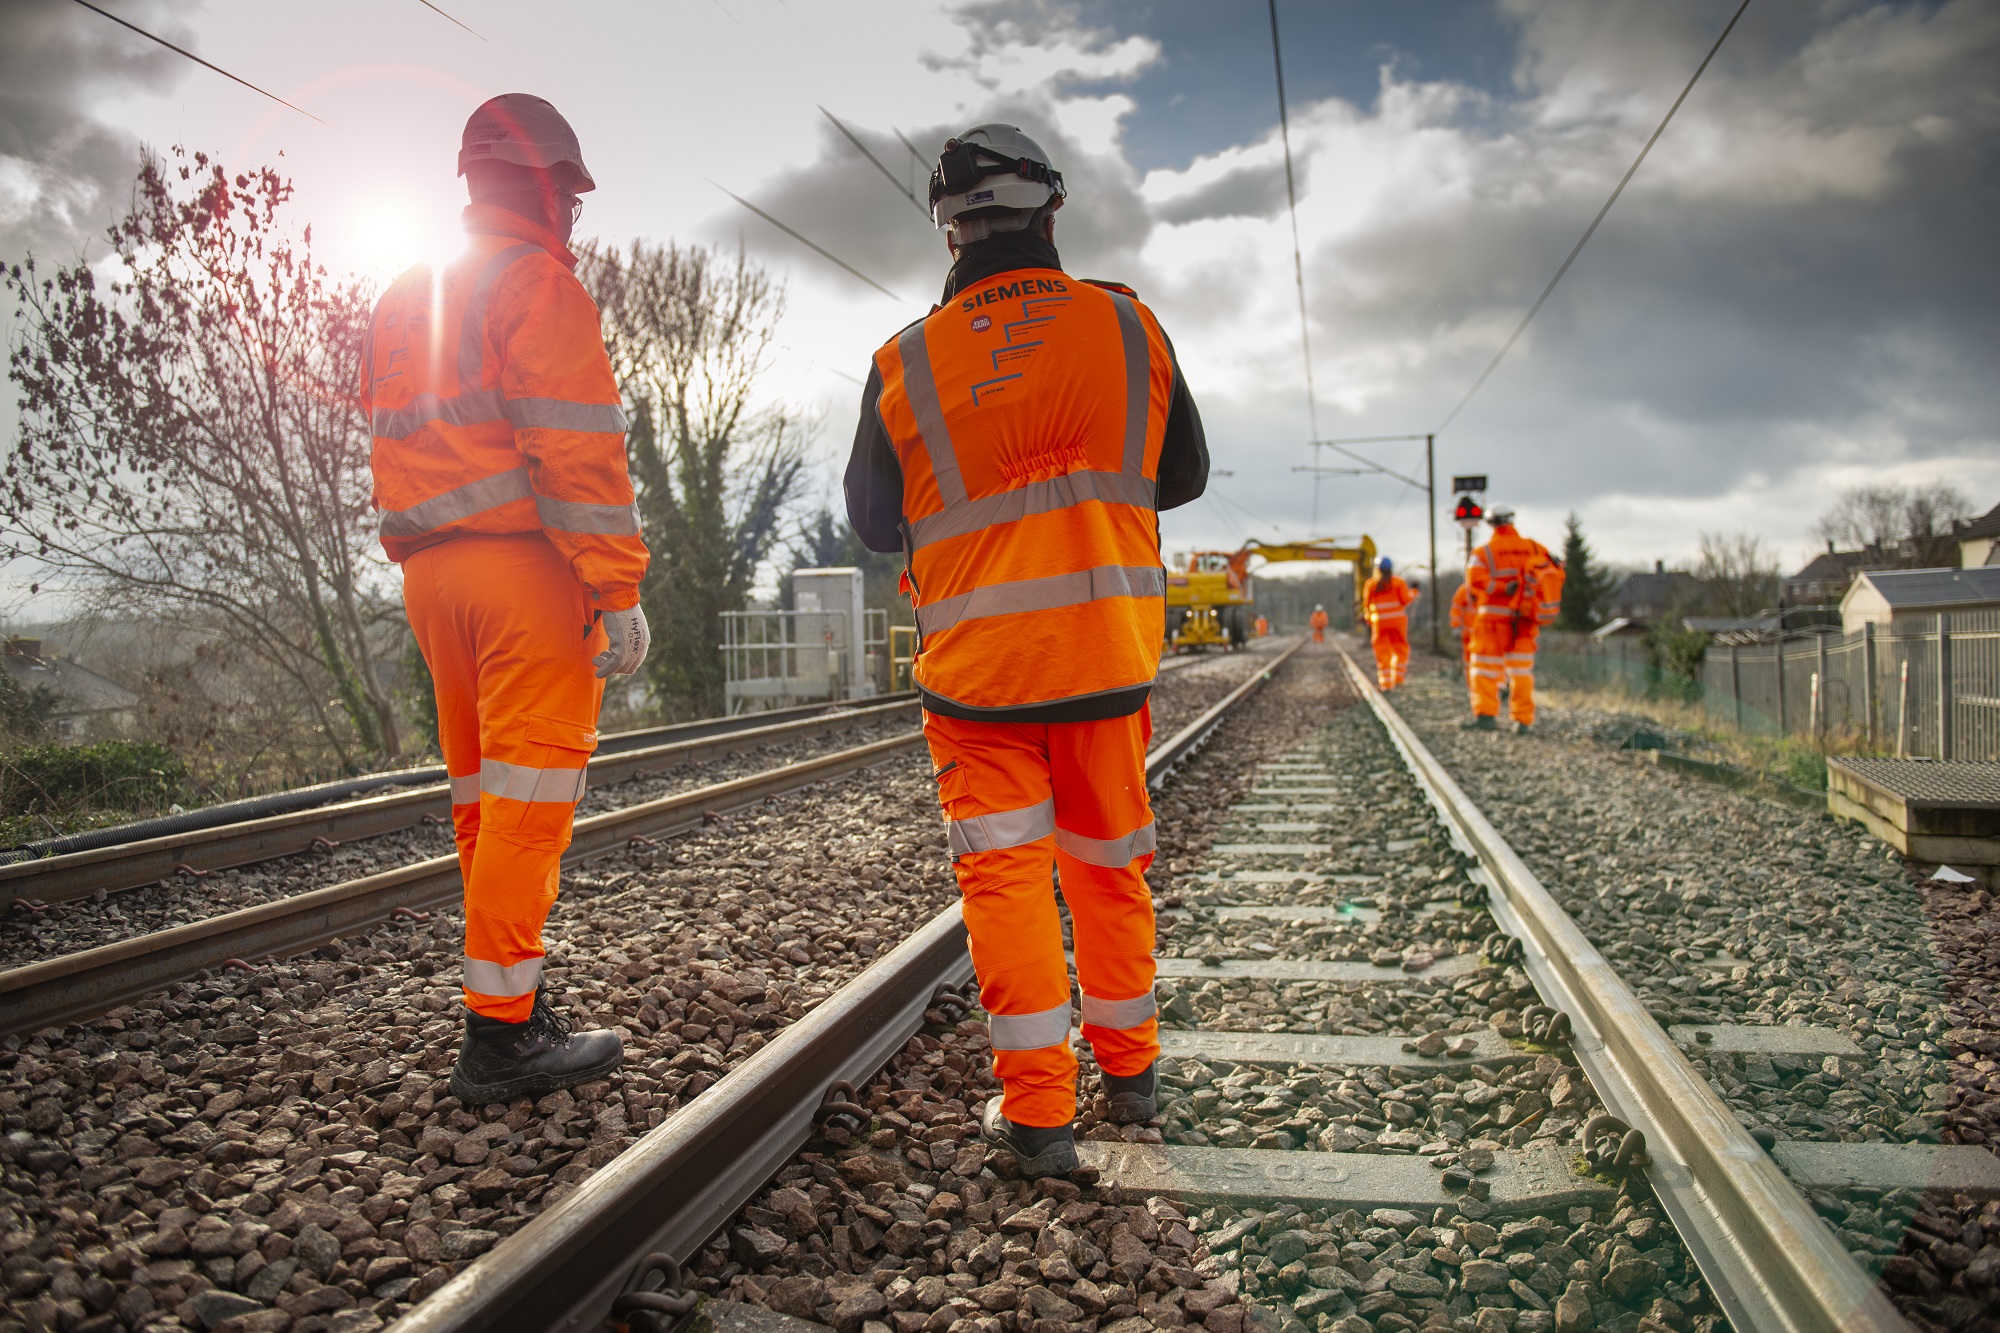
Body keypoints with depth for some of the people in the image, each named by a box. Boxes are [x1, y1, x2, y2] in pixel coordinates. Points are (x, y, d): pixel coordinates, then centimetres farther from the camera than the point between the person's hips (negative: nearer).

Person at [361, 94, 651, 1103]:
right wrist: (620, 591, -17)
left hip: (430, 570, 9)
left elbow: (394, 446, 19)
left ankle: (512, 1002, 22)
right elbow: (578, 450, -16)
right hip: (526, 563, -8)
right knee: (529, 796, -6)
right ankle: (501, 1034, -2)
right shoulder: (536, 282, -6)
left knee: (483, 795, 13)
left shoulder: (402, 301, 21)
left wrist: (425, 567, 19)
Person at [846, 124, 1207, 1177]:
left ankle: (1037, 1108, 8)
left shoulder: (904, 366, -5)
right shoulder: (1128, 328, -1)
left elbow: (873, 522, 7)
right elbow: (1183, 477, 11)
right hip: (1107, 653, 2)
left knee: (1004, 873, 6)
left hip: (974, 666, -2)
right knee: (1110, 866, 16)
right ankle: (1130, 1069, 31)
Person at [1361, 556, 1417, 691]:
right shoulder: (1398, 581, -1)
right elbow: (1406, 599, -6)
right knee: (1400, 649, 13)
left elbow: (1367, 603, 5)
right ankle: (1398, 677, 4)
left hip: (1379, 621, 0)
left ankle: (1386, 682, 1)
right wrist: (1413, 593, 15)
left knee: (1383, 652, 5)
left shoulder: (1370, 584, 3)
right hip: (1398, 619, 0)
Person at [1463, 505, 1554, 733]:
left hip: (1493, 617, -3)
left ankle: (1485, 714, -12)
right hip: (1524, 620, 3)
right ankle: (1523, 720, 7)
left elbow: (1476, 579, -20)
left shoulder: (1484, 552, -5)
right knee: (1521, 669, 10)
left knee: (1485, 667, 2)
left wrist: (1503, 589, -17)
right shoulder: (1535, 548, 6)